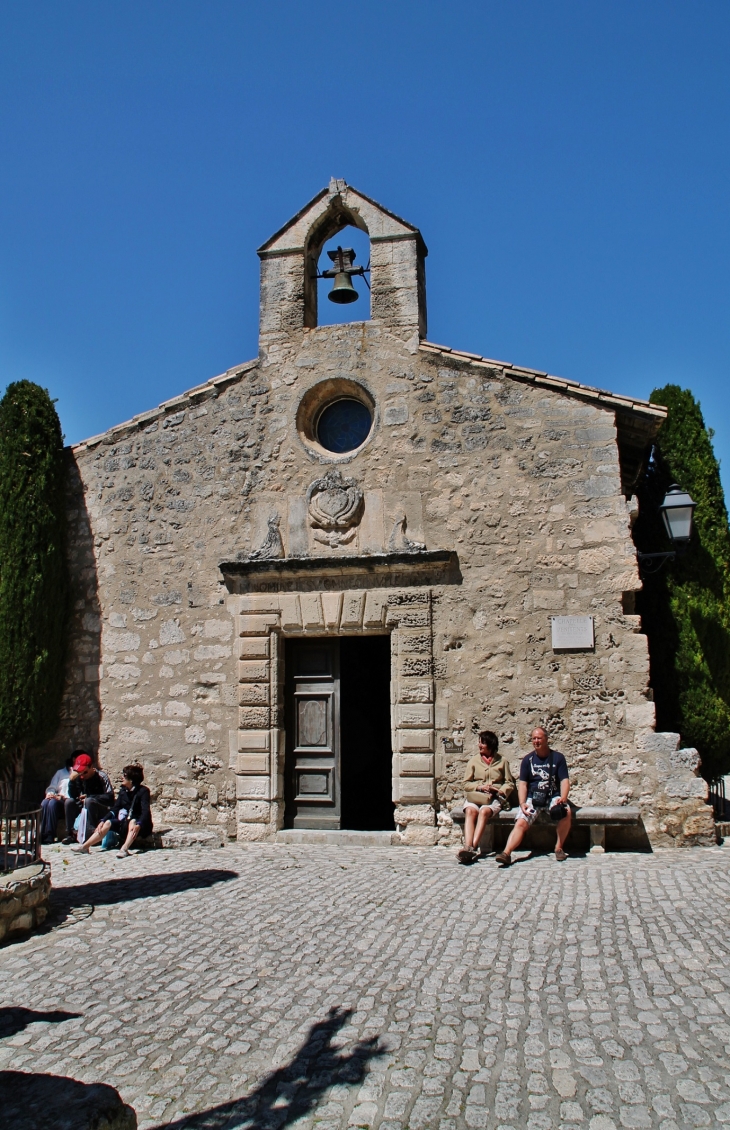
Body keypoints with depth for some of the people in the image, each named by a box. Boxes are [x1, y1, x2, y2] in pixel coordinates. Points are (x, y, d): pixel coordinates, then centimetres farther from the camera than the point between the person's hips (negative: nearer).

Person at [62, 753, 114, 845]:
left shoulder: (101, 776, -16)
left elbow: (109, 797, -22)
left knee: (89, 801, -32)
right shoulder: (79, 777, -2)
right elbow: (73, 795, -5)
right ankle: (69, 834, -8)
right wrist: (72, 779, -19)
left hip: (103, 809, -5)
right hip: (86, 807, 6)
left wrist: (89, 796, -21)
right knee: (69, 802, -15)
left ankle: (91, 834, -28)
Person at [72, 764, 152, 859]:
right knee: (108, 823, -14)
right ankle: (85, 846, -13)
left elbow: (145, 811, -25)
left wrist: (138, 825, -42)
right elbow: (115, 809, 6)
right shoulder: (123, 791, 5)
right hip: (125, 822, 7)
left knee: (133, 822, -37)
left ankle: (124, 849, -54)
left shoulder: (143, 791, -15)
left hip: (141, 825, -6)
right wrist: (103, 821, -8)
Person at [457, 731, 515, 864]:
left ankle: (473, 846, -46)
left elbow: (510, 783, 12)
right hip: (475, 796, 1)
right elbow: (466, 784, 13)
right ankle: (467, 847, -49)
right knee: (470, 811, -33)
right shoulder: (474, 761, 17)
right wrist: (480, 786, -6)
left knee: (484, 811, -35)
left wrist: (500, 791, -8)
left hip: (494, 798, -1)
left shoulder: (502, 761, 15)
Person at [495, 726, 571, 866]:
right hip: (533, 798, 1)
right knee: (520, 823, -21)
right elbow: (522, 783, 5)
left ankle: (559, 848, -13)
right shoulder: (528, 760, 8)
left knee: (566, 812, -30)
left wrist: (563, 799, -20)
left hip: (552, 797, -1)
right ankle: (506, 853, -34)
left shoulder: (558, 758, 5)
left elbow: (564, 781, 0)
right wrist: (522, 803, -12)